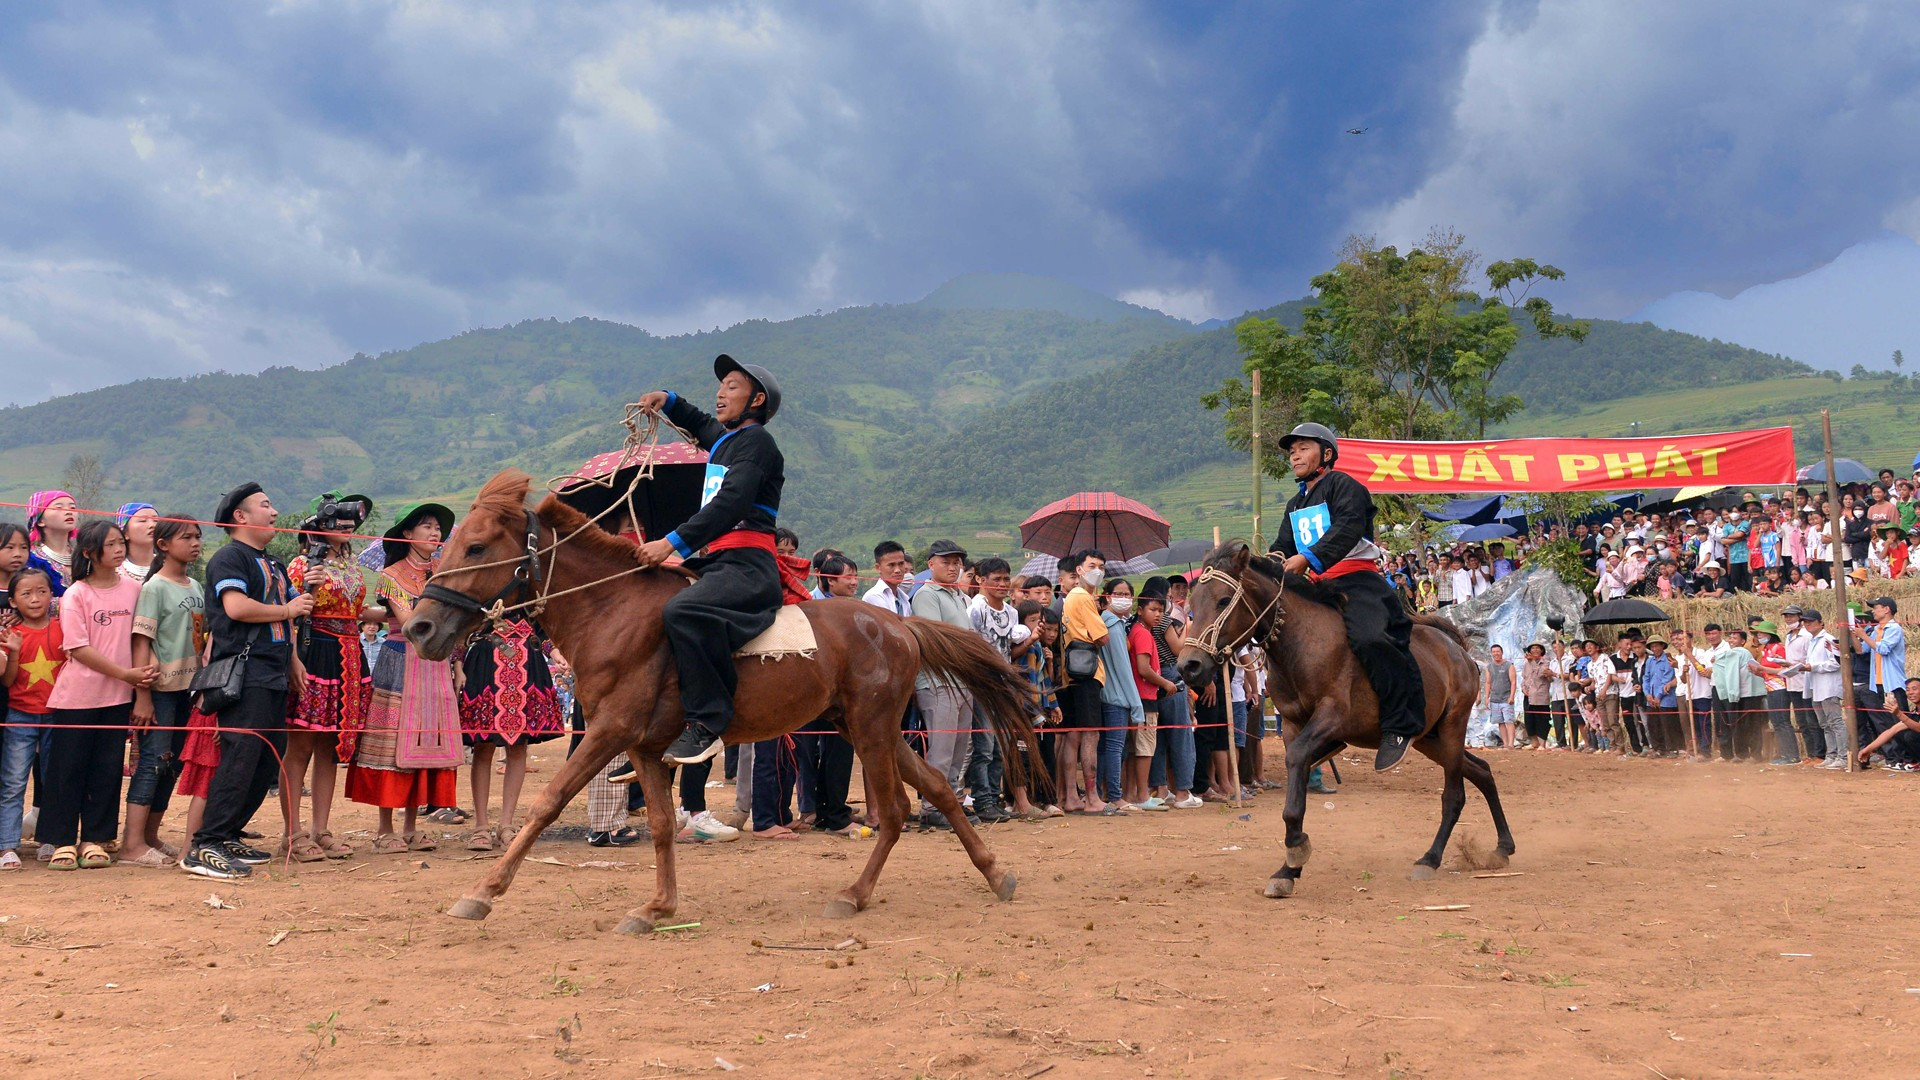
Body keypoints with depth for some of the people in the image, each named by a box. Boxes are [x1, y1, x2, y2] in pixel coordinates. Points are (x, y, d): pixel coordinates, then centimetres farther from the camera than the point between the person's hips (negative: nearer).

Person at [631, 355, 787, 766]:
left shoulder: (756, 441, -5)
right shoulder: (722, 438, 22)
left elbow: (730, 503, -19)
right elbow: (697, 422, 47)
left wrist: (672, 542, -25)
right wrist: (667, 401, 27)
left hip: (746, 566, -11)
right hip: (716, 562, 11)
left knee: (681, 612, -37)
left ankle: (706, 723, -31)